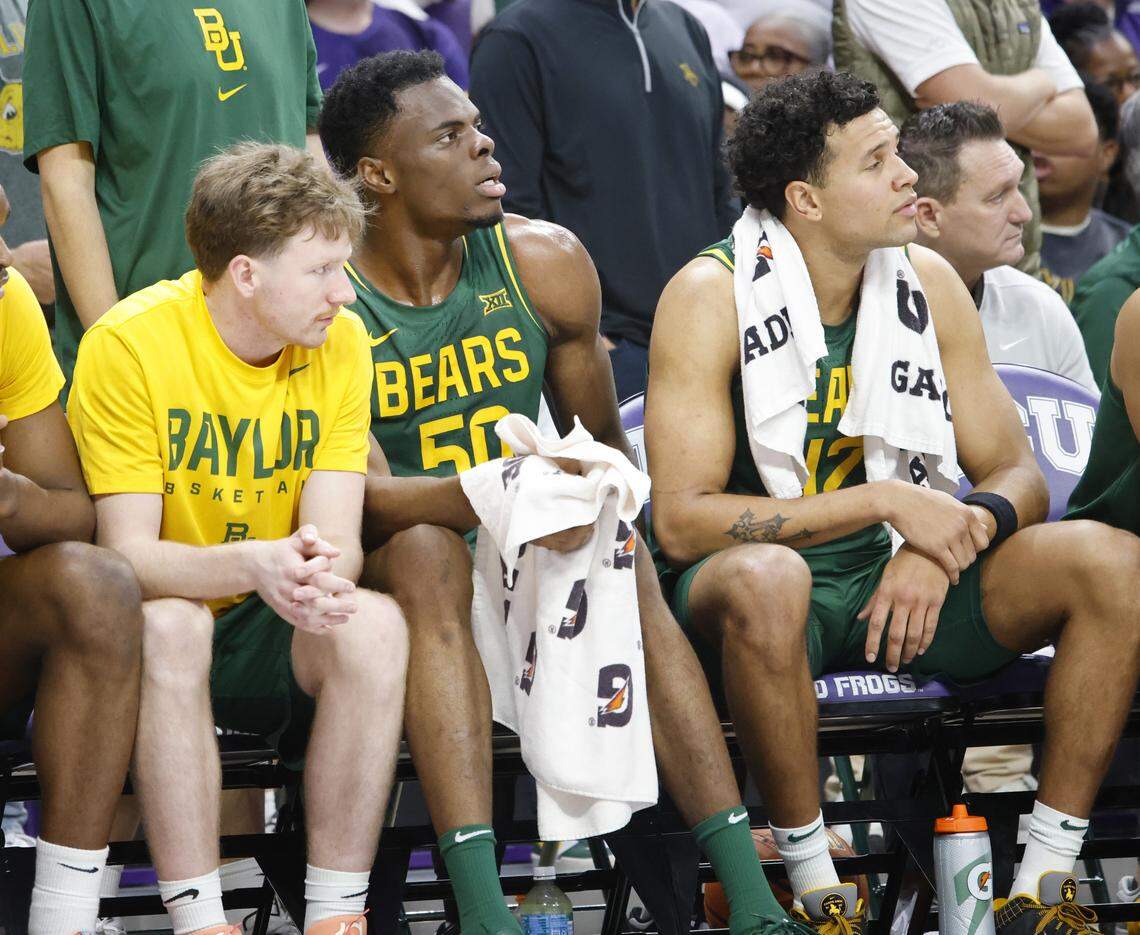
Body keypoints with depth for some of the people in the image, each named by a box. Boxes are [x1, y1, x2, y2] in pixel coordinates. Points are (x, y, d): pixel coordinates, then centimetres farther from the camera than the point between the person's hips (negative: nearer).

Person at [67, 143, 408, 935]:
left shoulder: (339, 342, -4)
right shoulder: (130, 344, -15)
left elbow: (338, 538, -10)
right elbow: (127, 554, -20)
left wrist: (320, 573, -36)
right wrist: (254, 565, -40)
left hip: (271, 635, 3)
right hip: (156, 632, -3)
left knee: (374, 622, -27)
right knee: (170, 625, -36)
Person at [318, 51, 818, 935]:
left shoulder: (544, 264, 1)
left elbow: (604, 446, 12)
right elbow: (364, 496, -23)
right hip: (394, 574, -3)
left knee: (621, 556, -27)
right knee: (426, 551, -35)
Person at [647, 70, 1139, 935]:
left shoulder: (927, 283, 3)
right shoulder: (711, 297, -12)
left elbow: (1017, 477, 5)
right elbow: (682, 521, -20)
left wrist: (943, 544, -18)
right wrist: (885, 501, -23)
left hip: (897, 576, 5)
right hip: (766, 584, -5)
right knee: (763, 578, -42)